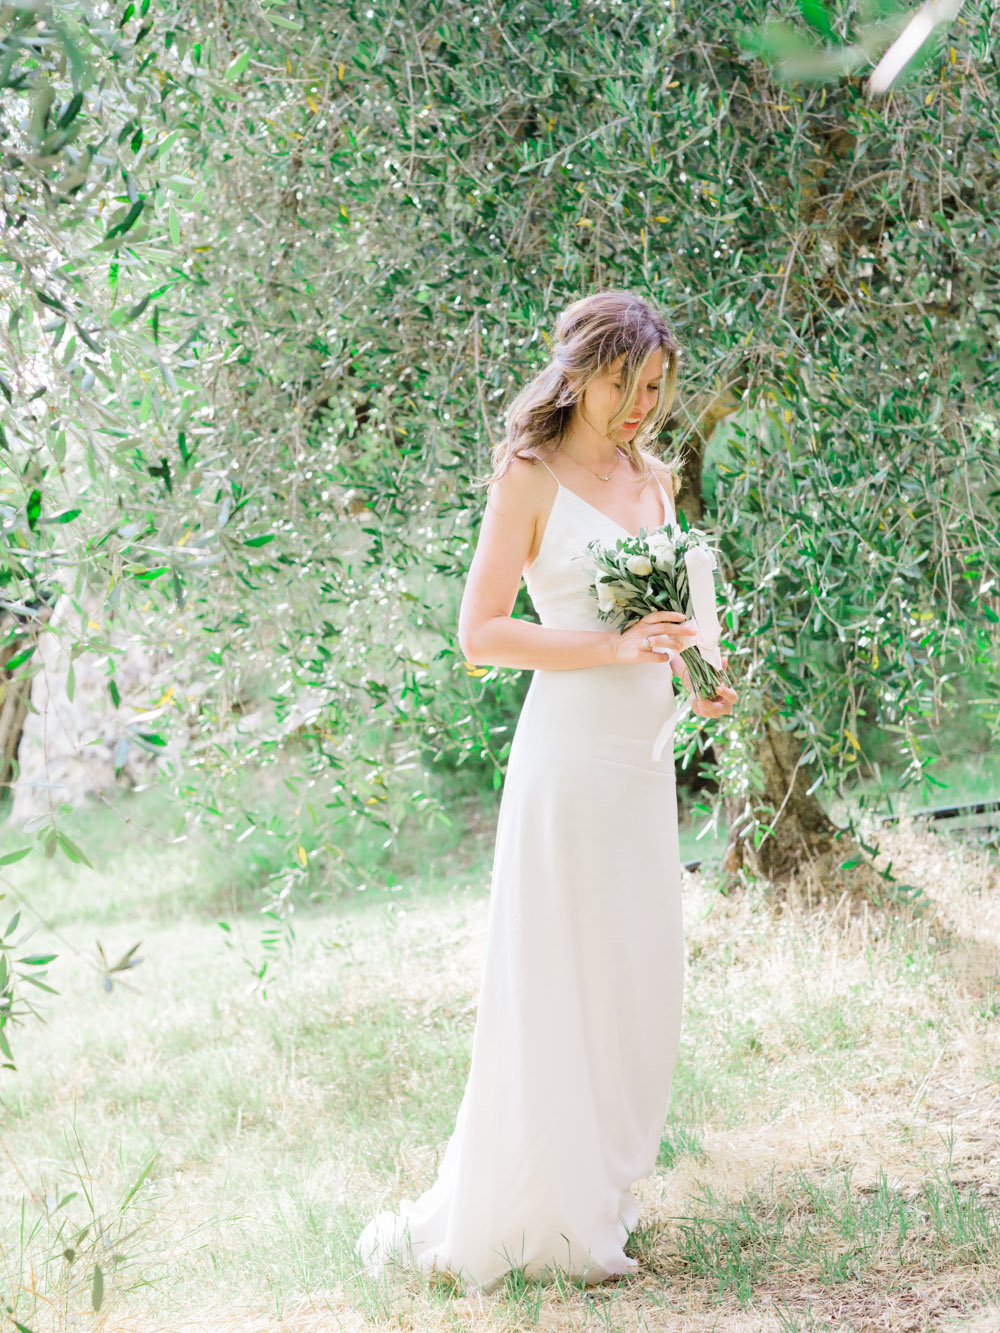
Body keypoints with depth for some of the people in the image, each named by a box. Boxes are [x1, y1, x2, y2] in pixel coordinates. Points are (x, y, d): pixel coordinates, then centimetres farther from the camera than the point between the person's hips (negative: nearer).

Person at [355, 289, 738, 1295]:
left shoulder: (653, 477, 14)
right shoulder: (530, 479, -6)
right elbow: (479, 633, -11)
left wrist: (694, 677, 4)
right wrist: (612, 648, -19)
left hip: (644, 757, 7)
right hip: (569, 753, -7)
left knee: (636, 981, 11)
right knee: (554, 982, -3)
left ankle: (597, 1192, 24)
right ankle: (536, 1219, 7)